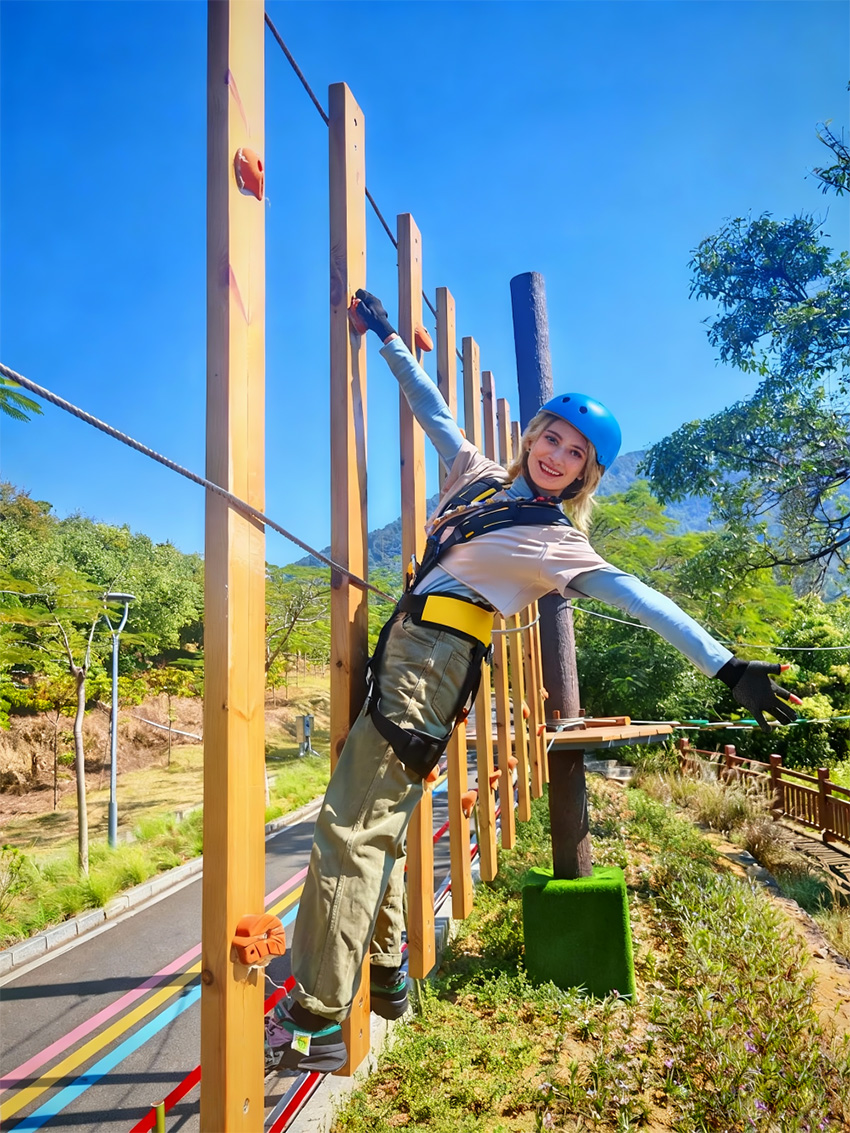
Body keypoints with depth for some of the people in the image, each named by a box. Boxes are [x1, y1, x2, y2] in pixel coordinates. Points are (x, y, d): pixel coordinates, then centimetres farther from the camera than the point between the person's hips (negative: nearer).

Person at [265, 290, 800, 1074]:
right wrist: (389, 338, 34)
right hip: (401, 654, 8)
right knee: (378, 825, 13)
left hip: (431, 664, -8)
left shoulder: (558, 541, -2)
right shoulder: (481, 477, 17)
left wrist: (725, 667, -19)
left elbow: (640, 600, -11)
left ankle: (317, 1023, -10)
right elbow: (432, 410, 28)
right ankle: (385, 979, 28)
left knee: (350, 828, -14)